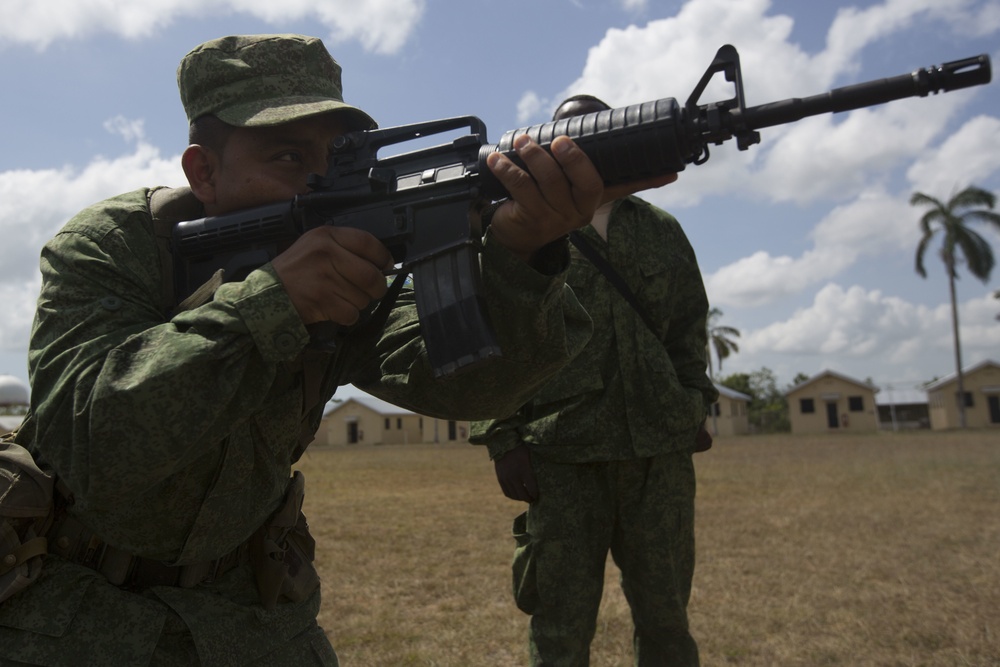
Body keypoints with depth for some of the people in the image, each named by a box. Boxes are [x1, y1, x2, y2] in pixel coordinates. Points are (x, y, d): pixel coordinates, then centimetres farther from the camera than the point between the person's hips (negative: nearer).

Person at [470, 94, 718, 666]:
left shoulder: (663, 231, 16)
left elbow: (690, 333, 17)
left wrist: (693, 413, 7)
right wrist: (502, 437, -6)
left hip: (661, 450, 3)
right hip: (561, 453, -2)